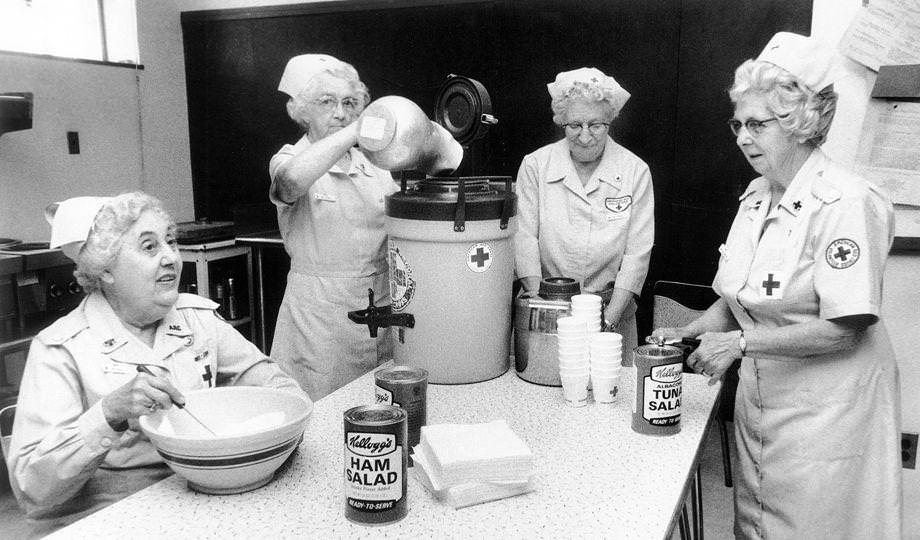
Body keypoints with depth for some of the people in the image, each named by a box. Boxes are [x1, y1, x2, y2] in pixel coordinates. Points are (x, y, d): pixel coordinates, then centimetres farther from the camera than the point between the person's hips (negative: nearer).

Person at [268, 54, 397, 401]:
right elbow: (291, 180, -28)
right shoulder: (291, 159, -2)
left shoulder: (371, 162, 12)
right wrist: (359, 128, -29)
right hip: (321, 312, -4)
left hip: (381, 303, 4)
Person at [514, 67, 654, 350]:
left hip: (611, 308, 0)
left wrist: (608, 321, -13)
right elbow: (524, 237, -6)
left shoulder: (635, 172, -1)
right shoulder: (535, 165, -1)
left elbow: (637, 253, -5)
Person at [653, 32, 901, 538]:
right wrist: (689, 332, -1)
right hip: (758, 397, 7)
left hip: (827, 411, -7)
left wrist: (740, 342, -22)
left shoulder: (846, 202, -19)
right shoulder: (756, 196, 5)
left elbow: (845, 328, -22)